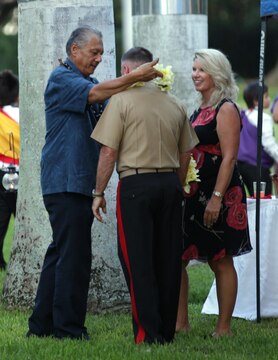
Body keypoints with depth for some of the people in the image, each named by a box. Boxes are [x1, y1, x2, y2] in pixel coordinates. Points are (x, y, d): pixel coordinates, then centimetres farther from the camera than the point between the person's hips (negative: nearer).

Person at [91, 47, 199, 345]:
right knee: (168, 260, 10)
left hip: (136, 185, -5)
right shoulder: (175, 105, 11)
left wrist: (99, 192, -2)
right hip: (170, 184, 5)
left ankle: (149, 333, -5)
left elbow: (108, 152, -9)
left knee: (138, 261, -1)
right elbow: (185, 155, 15)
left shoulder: (121, 100, -5)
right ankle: (167, 329, 14)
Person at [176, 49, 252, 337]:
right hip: (194, 194, 9)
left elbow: (229, 157, -17)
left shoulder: (226, 110, -11)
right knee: (177, 258, 3)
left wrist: (216, 197, -23)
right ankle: (180, 322, 8)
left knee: (220, 261, -1)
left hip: (218, 195, -9)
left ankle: (224, 327, 5)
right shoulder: (201, 110, 15)